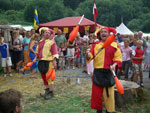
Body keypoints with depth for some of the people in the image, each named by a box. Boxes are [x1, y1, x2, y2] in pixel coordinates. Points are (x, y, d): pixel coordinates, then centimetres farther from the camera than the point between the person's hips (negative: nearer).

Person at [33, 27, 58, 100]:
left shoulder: (52, 41, -3)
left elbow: (54, 52, -8)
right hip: (41, 61, 7)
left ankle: (51, 92, 2)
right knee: (43, 76, 12)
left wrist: (54, 61, -15)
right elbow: (37, 51, 22)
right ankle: (47, 90, 25)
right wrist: (35, 58, 10)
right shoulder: (40, 42, 16)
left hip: (48, 61, -7)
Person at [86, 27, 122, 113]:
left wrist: (115, 64, -18)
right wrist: (88, 55, -23)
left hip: (108, 73, -2)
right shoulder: (95, 45, 7)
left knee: (109, 94, 2)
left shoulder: (114, 45, 1)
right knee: (97, 93, 7)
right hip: (97, 73, 2)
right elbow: (90, 55, 0)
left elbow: (118, 58, 1)